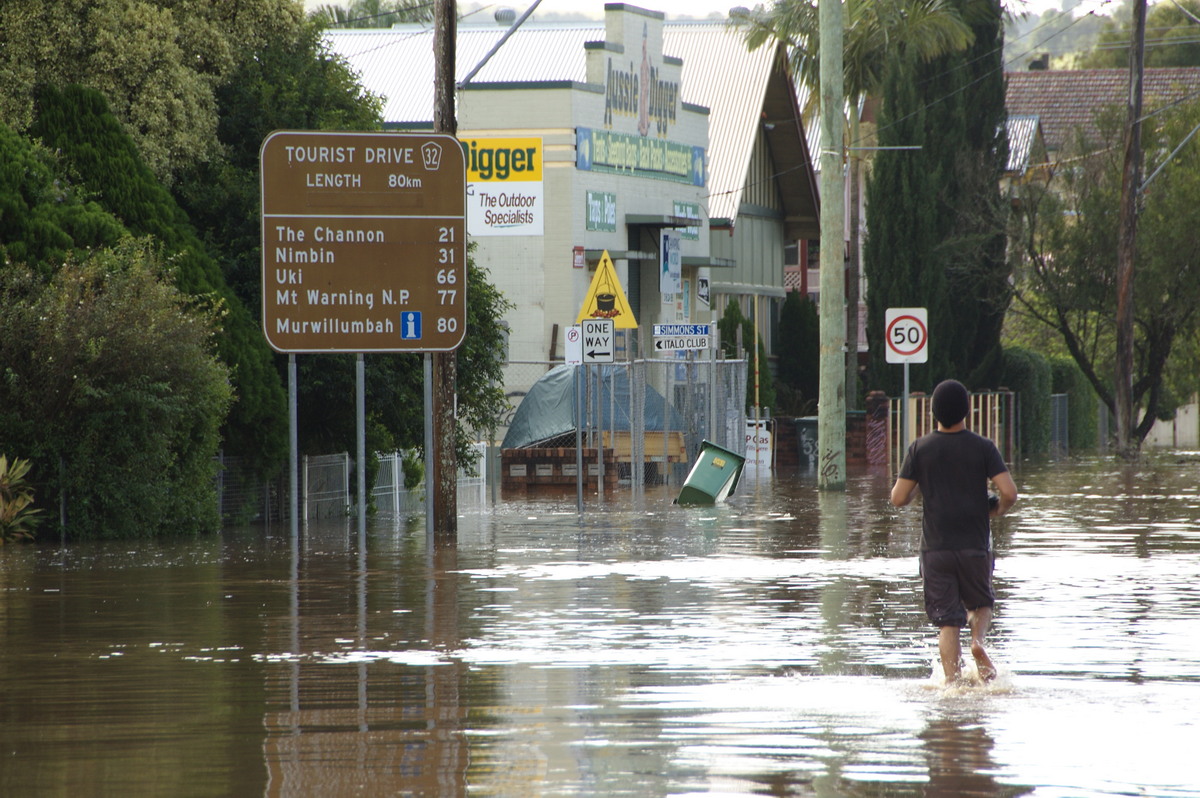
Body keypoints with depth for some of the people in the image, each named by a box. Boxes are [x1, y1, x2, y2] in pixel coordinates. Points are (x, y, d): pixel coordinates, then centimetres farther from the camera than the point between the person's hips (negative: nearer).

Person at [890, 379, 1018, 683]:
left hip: (935, 547, 0)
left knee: (948, 623, 3)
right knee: (981, 604, 22)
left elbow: (898, 498, -2)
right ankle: (978, 639, -8)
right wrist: (997, 510, 9)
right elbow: (1009, 492, -12)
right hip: (975, 544, 0)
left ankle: (953, 682, -7)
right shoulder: (982, 447, -4)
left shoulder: (920, 448, -2)